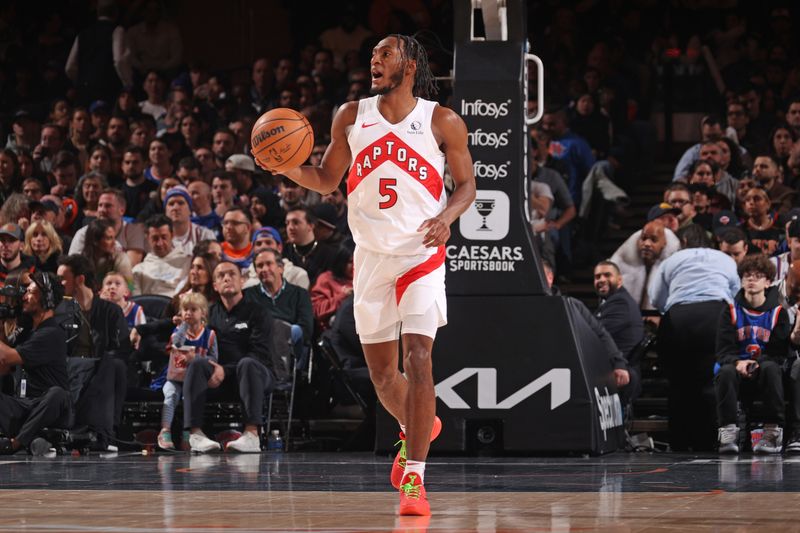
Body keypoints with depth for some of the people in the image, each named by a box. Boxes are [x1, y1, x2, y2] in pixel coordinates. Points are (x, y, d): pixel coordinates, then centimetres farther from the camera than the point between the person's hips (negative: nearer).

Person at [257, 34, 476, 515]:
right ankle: (418, 428, 42)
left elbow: (467, 183, 2)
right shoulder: (352, 117, 4)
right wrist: (288, 167, -9)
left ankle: (414, 477, -16)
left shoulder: (442, 122, -4)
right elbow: (327, 181, 11)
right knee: (381, 373, 10)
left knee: (418, 358, -18)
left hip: (422, 254, -4)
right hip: (372, 256, 4)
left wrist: (447, 217, -18)